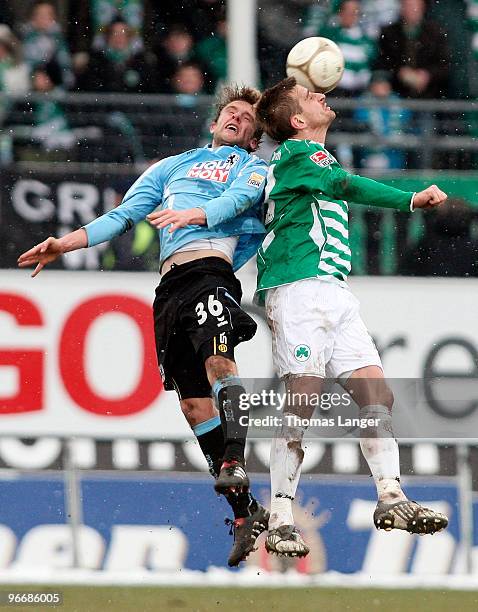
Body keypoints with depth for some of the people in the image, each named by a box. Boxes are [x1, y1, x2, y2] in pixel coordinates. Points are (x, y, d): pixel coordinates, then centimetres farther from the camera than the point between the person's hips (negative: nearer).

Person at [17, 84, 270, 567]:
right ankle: (246, 514, -4)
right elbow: (124, 215, 28)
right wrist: (65, 244, 17)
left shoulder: (254, 169, 19)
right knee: (193, 402, -4)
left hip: (210, 268, -4)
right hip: (170, 286, 4)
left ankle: (234, 463, -44)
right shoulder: (173, 166, 32)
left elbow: (239, 198, -3)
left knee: (217, 359, -32)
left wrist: (194, 214, -22)